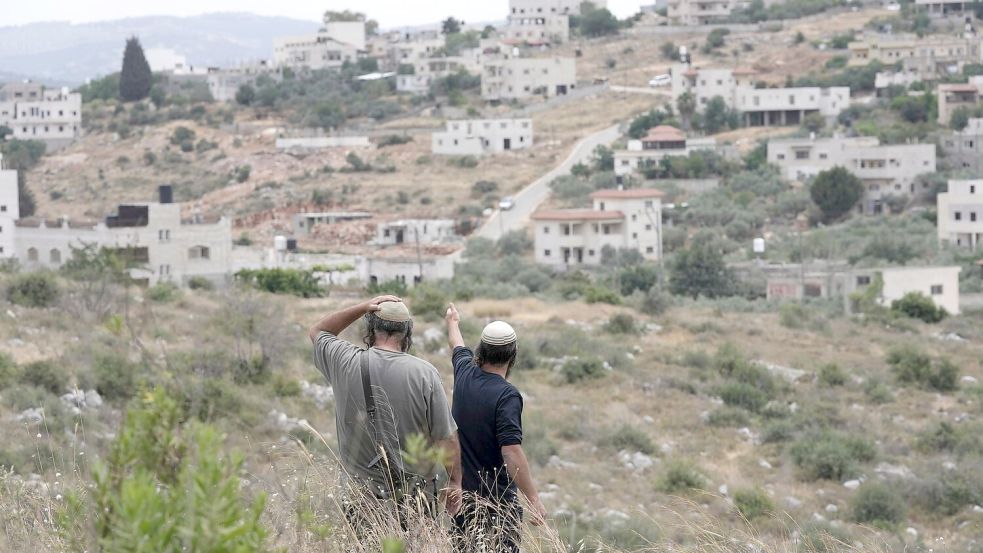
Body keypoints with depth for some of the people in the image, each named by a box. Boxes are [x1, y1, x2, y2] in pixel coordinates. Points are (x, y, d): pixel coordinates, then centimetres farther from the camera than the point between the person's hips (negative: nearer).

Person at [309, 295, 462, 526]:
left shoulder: (347, 363, -4)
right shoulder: (424, 372, -8)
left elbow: (317, 331, 19)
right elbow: (446, 438, -4)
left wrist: (362, 308, 10)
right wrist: (454, 483, 9)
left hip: (363, 496, 1)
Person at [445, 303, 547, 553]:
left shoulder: (465, 375, 2)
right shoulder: (506, 395, -18)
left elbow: (458, 348, 27)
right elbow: (511, 450, -26)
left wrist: (453, 323, 49)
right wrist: (534, 499, -24)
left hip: (461, 494, 7)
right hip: (497, 499, -7)